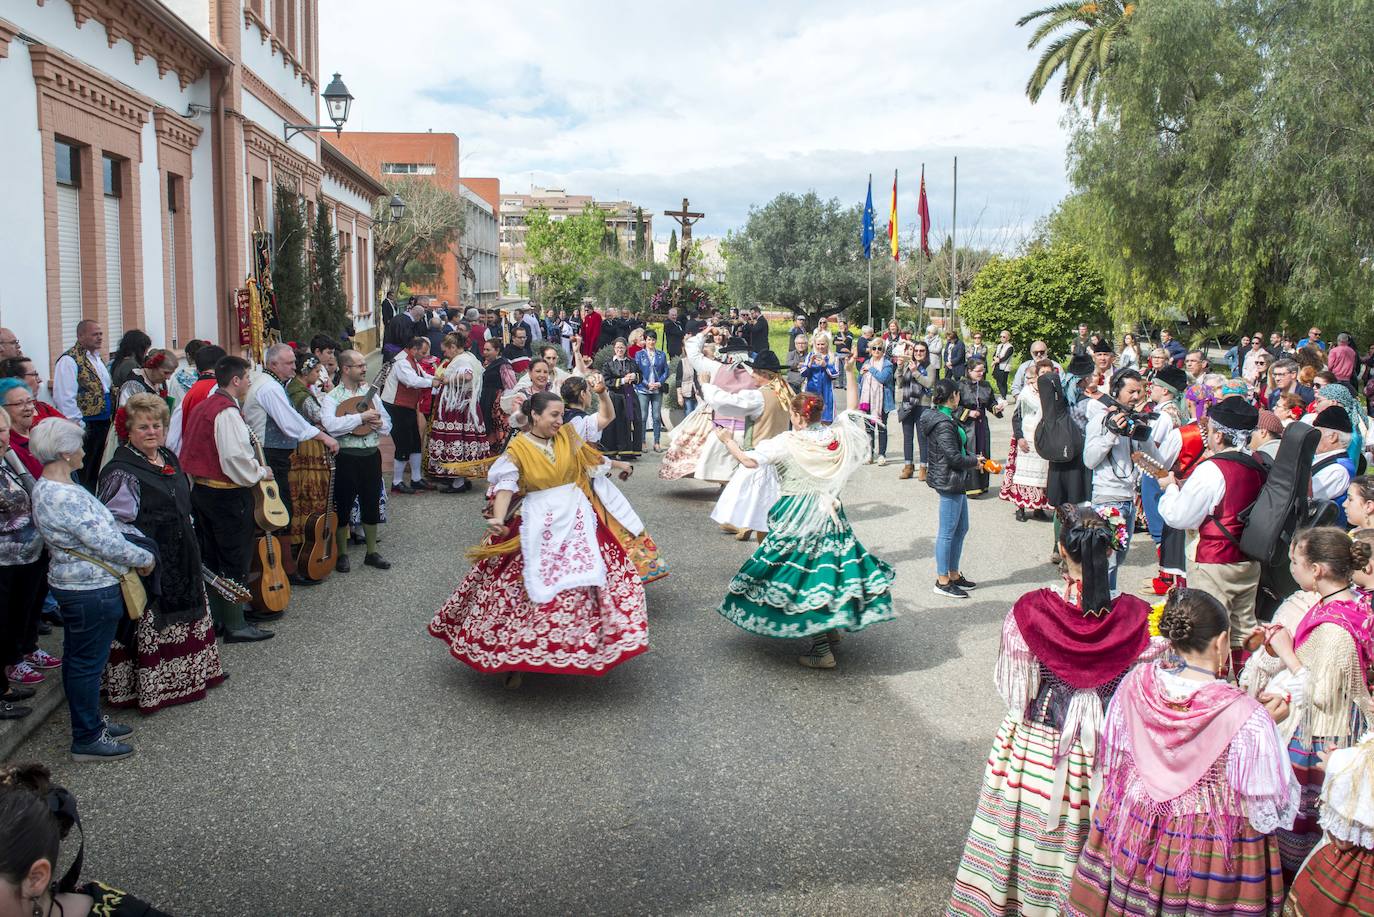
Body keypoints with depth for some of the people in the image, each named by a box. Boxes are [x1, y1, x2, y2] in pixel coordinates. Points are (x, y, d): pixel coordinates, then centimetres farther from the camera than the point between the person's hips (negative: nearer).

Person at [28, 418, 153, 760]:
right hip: (92, 591, -10)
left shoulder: (45, 487, 6)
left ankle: (90, 722, 36)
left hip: (73, 586, 10)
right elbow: (109, 544, -25)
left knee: (77, 659, 21)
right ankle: (87, 740, 14)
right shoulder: (65, 497, -27)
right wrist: (146, 558, -9)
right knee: (88, 663, 2)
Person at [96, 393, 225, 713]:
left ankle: (183, 676, 35)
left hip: (179, 562, 9)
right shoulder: (121, 472, -18)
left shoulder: (168, 457, 9)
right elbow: (113, 523, -23)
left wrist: (188, 538, 18)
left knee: (182, 621, 20)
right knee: (151, 624, -1)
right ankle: (150, 688, 10)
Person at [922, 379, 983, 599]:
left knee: (961, 528, 18)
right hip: (949, 482, -11)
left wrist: (973, 457, 2)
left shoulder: (944, 418, 10)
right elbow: (954, 457, -22)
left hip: (955, 482, 11)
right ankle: (943, 582, 8)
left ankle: (954, 574, 29)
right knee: (948, 532, -1)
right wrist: (975, 461, -6)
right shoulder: (944, 424, -22)